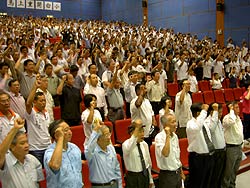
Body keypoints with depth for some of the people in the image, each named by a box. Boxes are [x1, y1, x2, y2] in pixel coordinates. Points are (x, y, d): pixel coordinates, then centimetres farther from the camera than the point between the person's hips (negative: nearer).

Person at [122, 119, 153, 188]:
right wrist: (137, 128, -46)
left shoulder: (144, 144, 3)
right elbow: (128, 149, -42)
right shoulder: (126, 144, -15)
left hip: (145, 175, 6)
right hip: (133, 177, -5)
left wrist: (150, 179, 18)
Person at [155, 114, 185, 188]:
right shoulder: (159, 137, -17)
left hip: (177, 173, 7)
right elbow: (165, 154, -34)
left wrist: (181, 172, 19)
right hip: (167, 175, -7)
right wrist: (167, 136, -30)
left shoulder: (175, 136, 5)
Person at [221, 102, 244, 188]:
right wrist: (231, 110, -30)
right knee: (229, 169, 3)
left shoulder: (238, 117, 9)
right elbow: (231, 122, -44)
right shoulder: (227, 118, -18)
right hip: (231, 147, -8)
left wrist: (241, 143, 18)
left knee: (235, 169, 20)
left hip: (239, 146, 8)